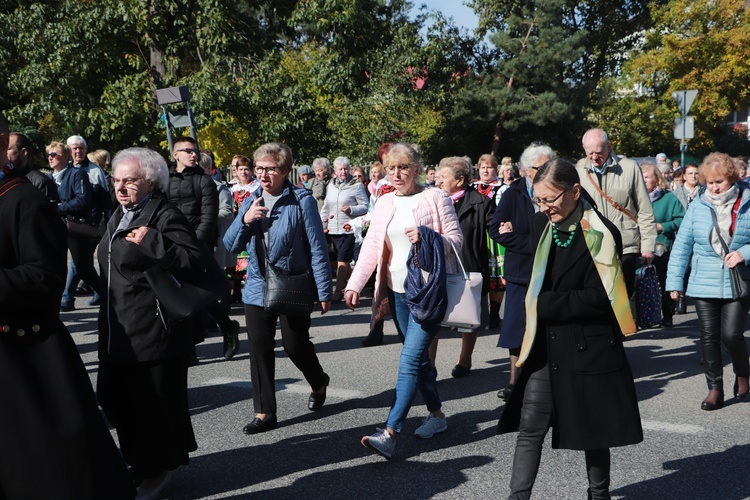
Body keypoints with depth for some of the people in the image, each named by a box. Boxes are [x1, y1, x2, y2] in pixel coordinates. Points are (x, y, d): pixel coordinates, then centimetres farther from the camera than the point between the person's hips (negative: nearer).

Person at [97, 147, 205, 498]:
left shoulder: (166, 216, -12)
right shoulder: (120, 216, 16)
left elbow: (193, 260, -22)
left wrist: (150, 241, -26)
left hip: (153, 331, -9)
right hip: (118, 331, 10)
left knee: (154, 402, 1)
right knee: (115, 397, 13)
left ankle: (156, 469, 17)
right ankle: (139, 460, 30)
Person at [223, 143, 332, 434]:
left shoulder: (301, 201, -9)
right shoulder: (251, 202, 6)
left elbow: (317, 248, -9)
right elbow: (230, 245, 7)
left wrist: (324, 291, -10)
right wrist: (245, 220, -11)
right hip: (257, 287, 5)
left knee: (295, 346, 7)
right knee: (260, 351, 4)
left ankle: (319, 383, 38)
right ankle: (265, 413, 14)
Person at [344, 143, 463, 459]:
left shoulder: (436, 198, -4)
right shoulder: (384, 203, 10)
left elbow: (456, 239, -5)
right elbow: (371, 246, 4)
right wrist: (355, 284, -8)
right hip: (398, 291, 6)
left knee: (410, 359, -12)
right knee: (419, 357, 14)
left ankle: (390, 433, -15)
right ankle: (437, 415, 30)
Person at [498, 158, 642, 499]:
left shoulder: (600, 234, -13)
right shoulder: (541, 224, 4)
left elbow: (598, 296, -17)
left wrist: (545, 304, -14)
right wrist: (536, 306, 1)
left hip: (589, 347, -4)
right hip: (546, 346, 5)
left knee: (593, 430, 11)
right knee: (530, 428, 1)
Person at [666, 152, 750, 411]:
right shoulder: (697, 206, 1)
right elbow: (682, 245, 3)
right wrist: (674, 281, 1)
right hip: (704, 285, 2)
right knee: (709, 337, 5)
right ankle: (715, 389, 17)